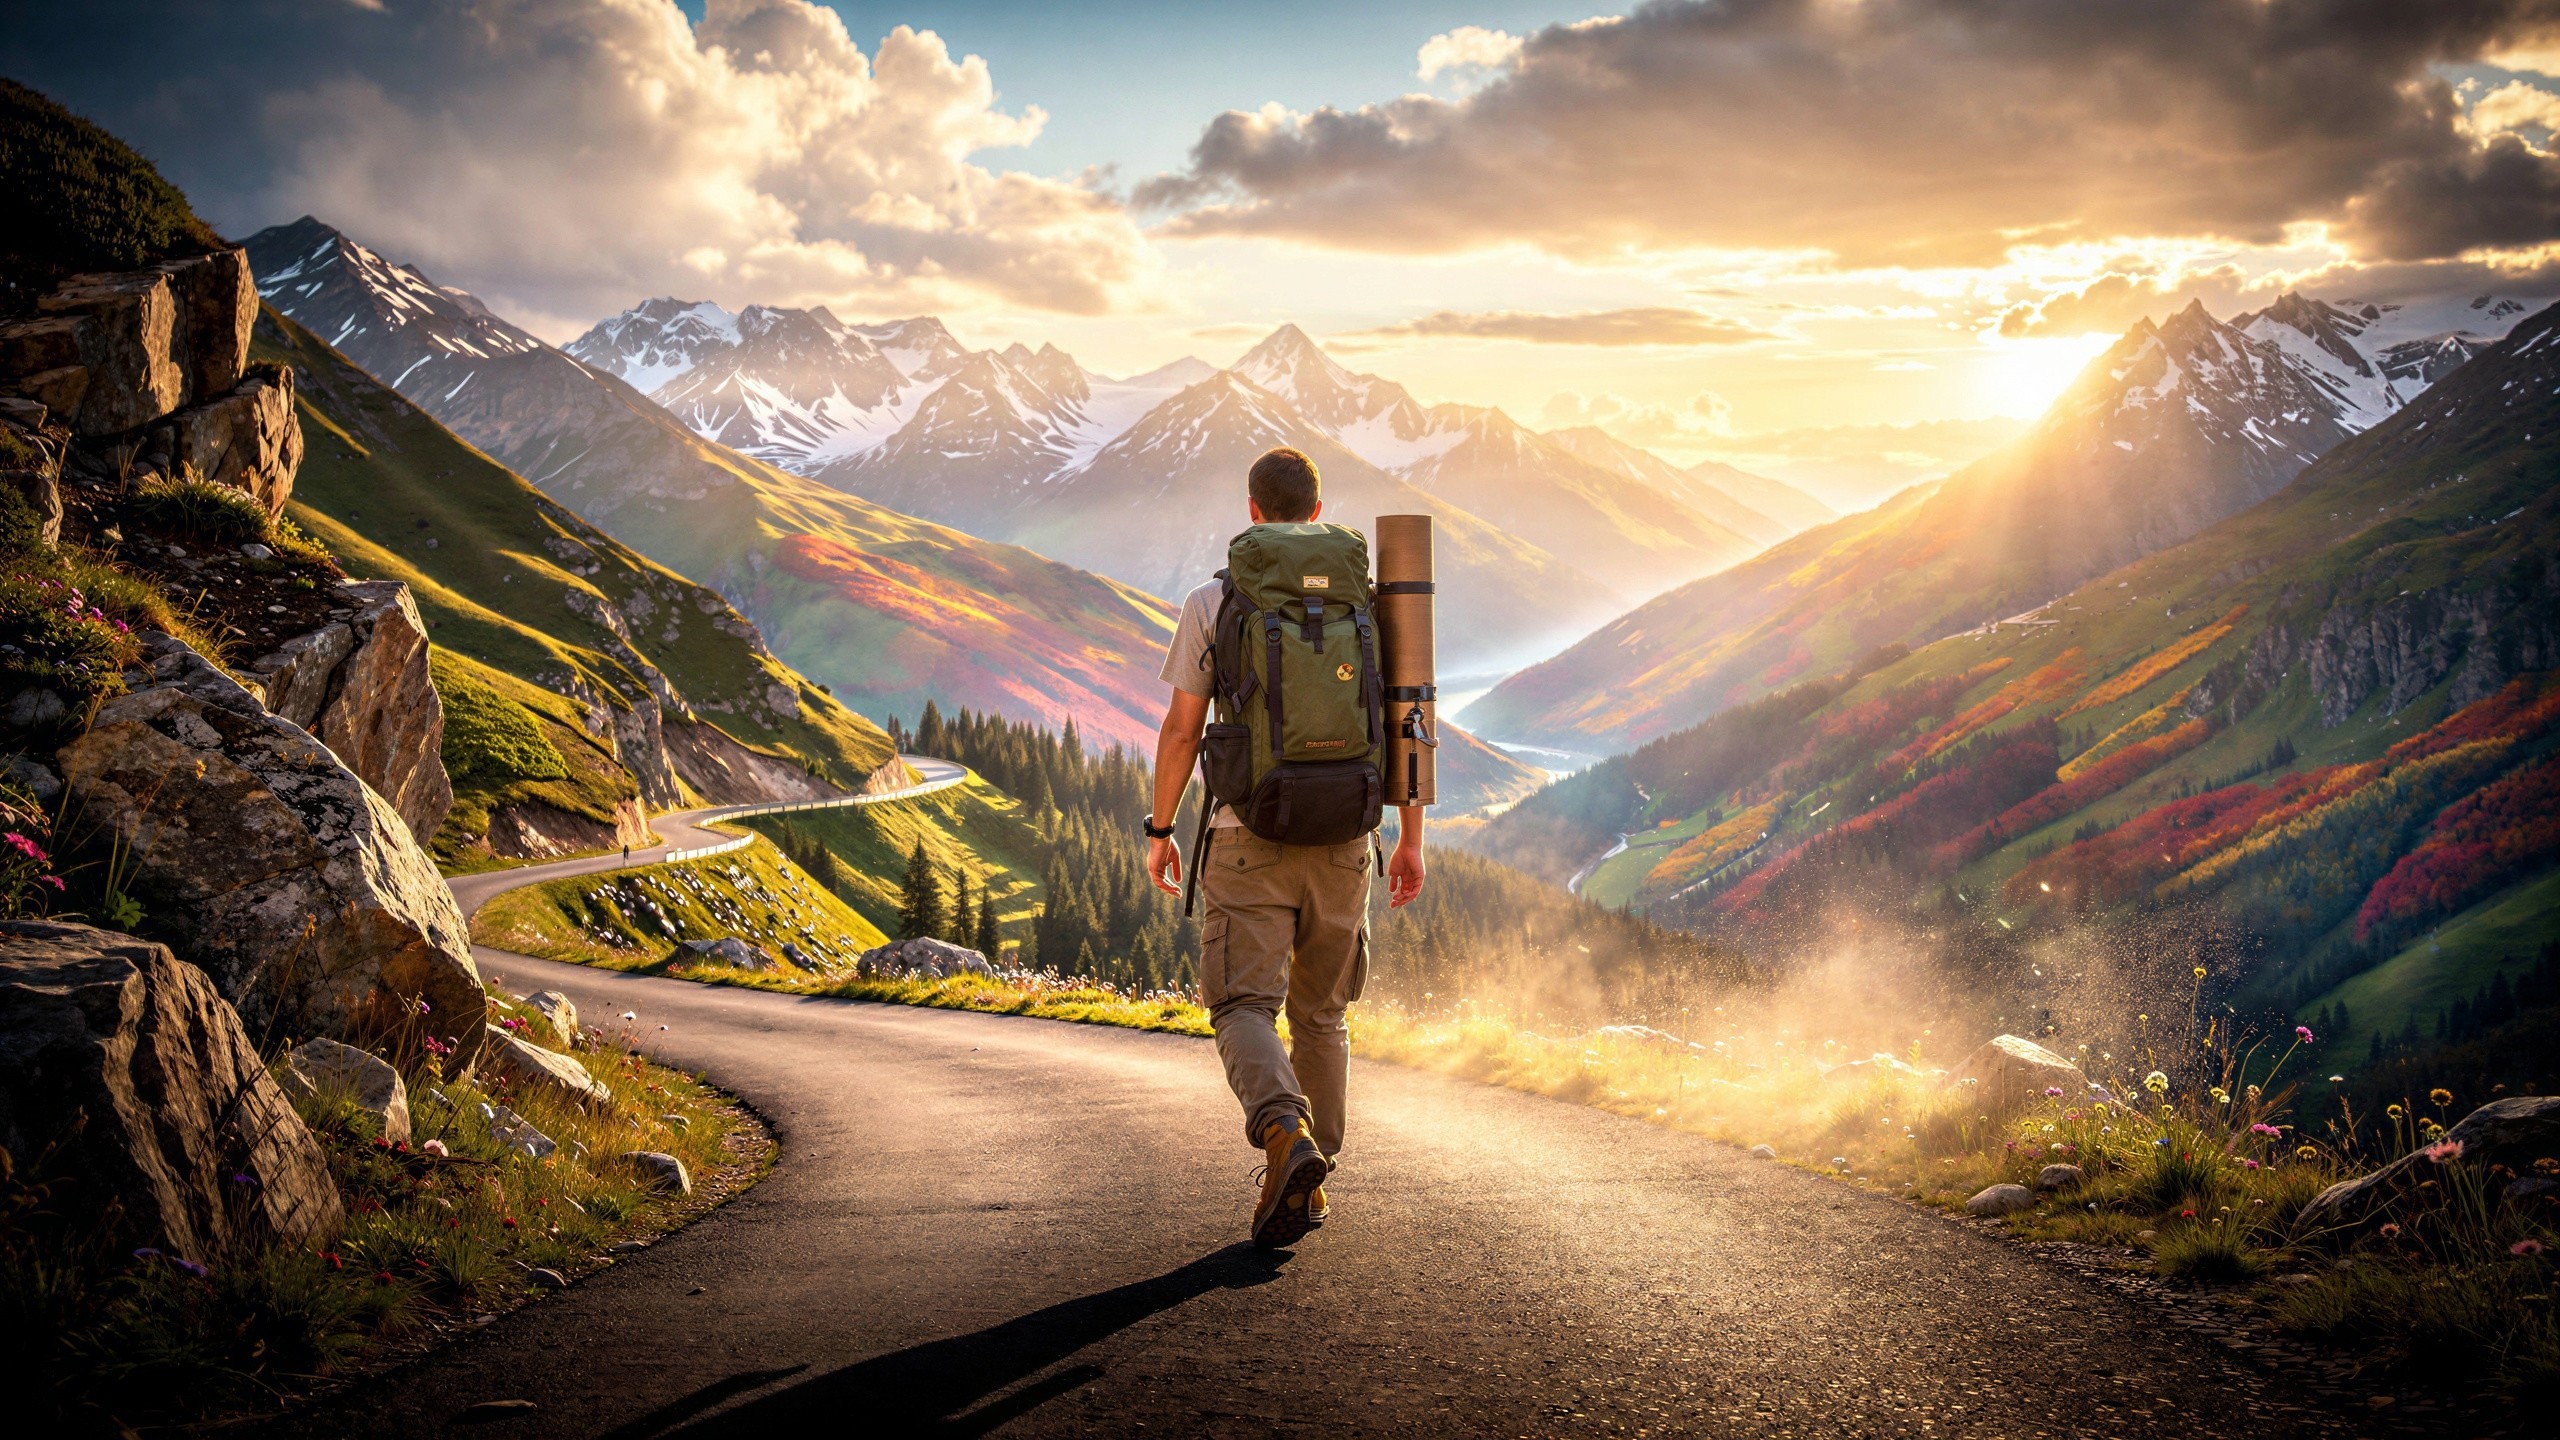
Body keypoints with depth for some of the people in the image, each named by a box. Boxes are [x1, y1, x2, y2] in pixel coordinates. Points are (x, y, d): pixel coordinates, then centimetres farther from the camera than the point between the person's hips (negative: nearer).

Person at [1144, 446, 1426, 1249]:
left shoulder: (1211, 604, -3)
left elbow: (1180, 730, -3)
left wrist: (1160, 833, 9)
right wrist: (1410, 840, 8)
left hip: (1249, 838, -3)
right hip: (1341, 841, 3)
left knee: (1245, 1011, -4)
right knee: (1319, 1016, 17)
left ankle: (1288, 1138, -31)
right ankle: (1308, 1182, 22)